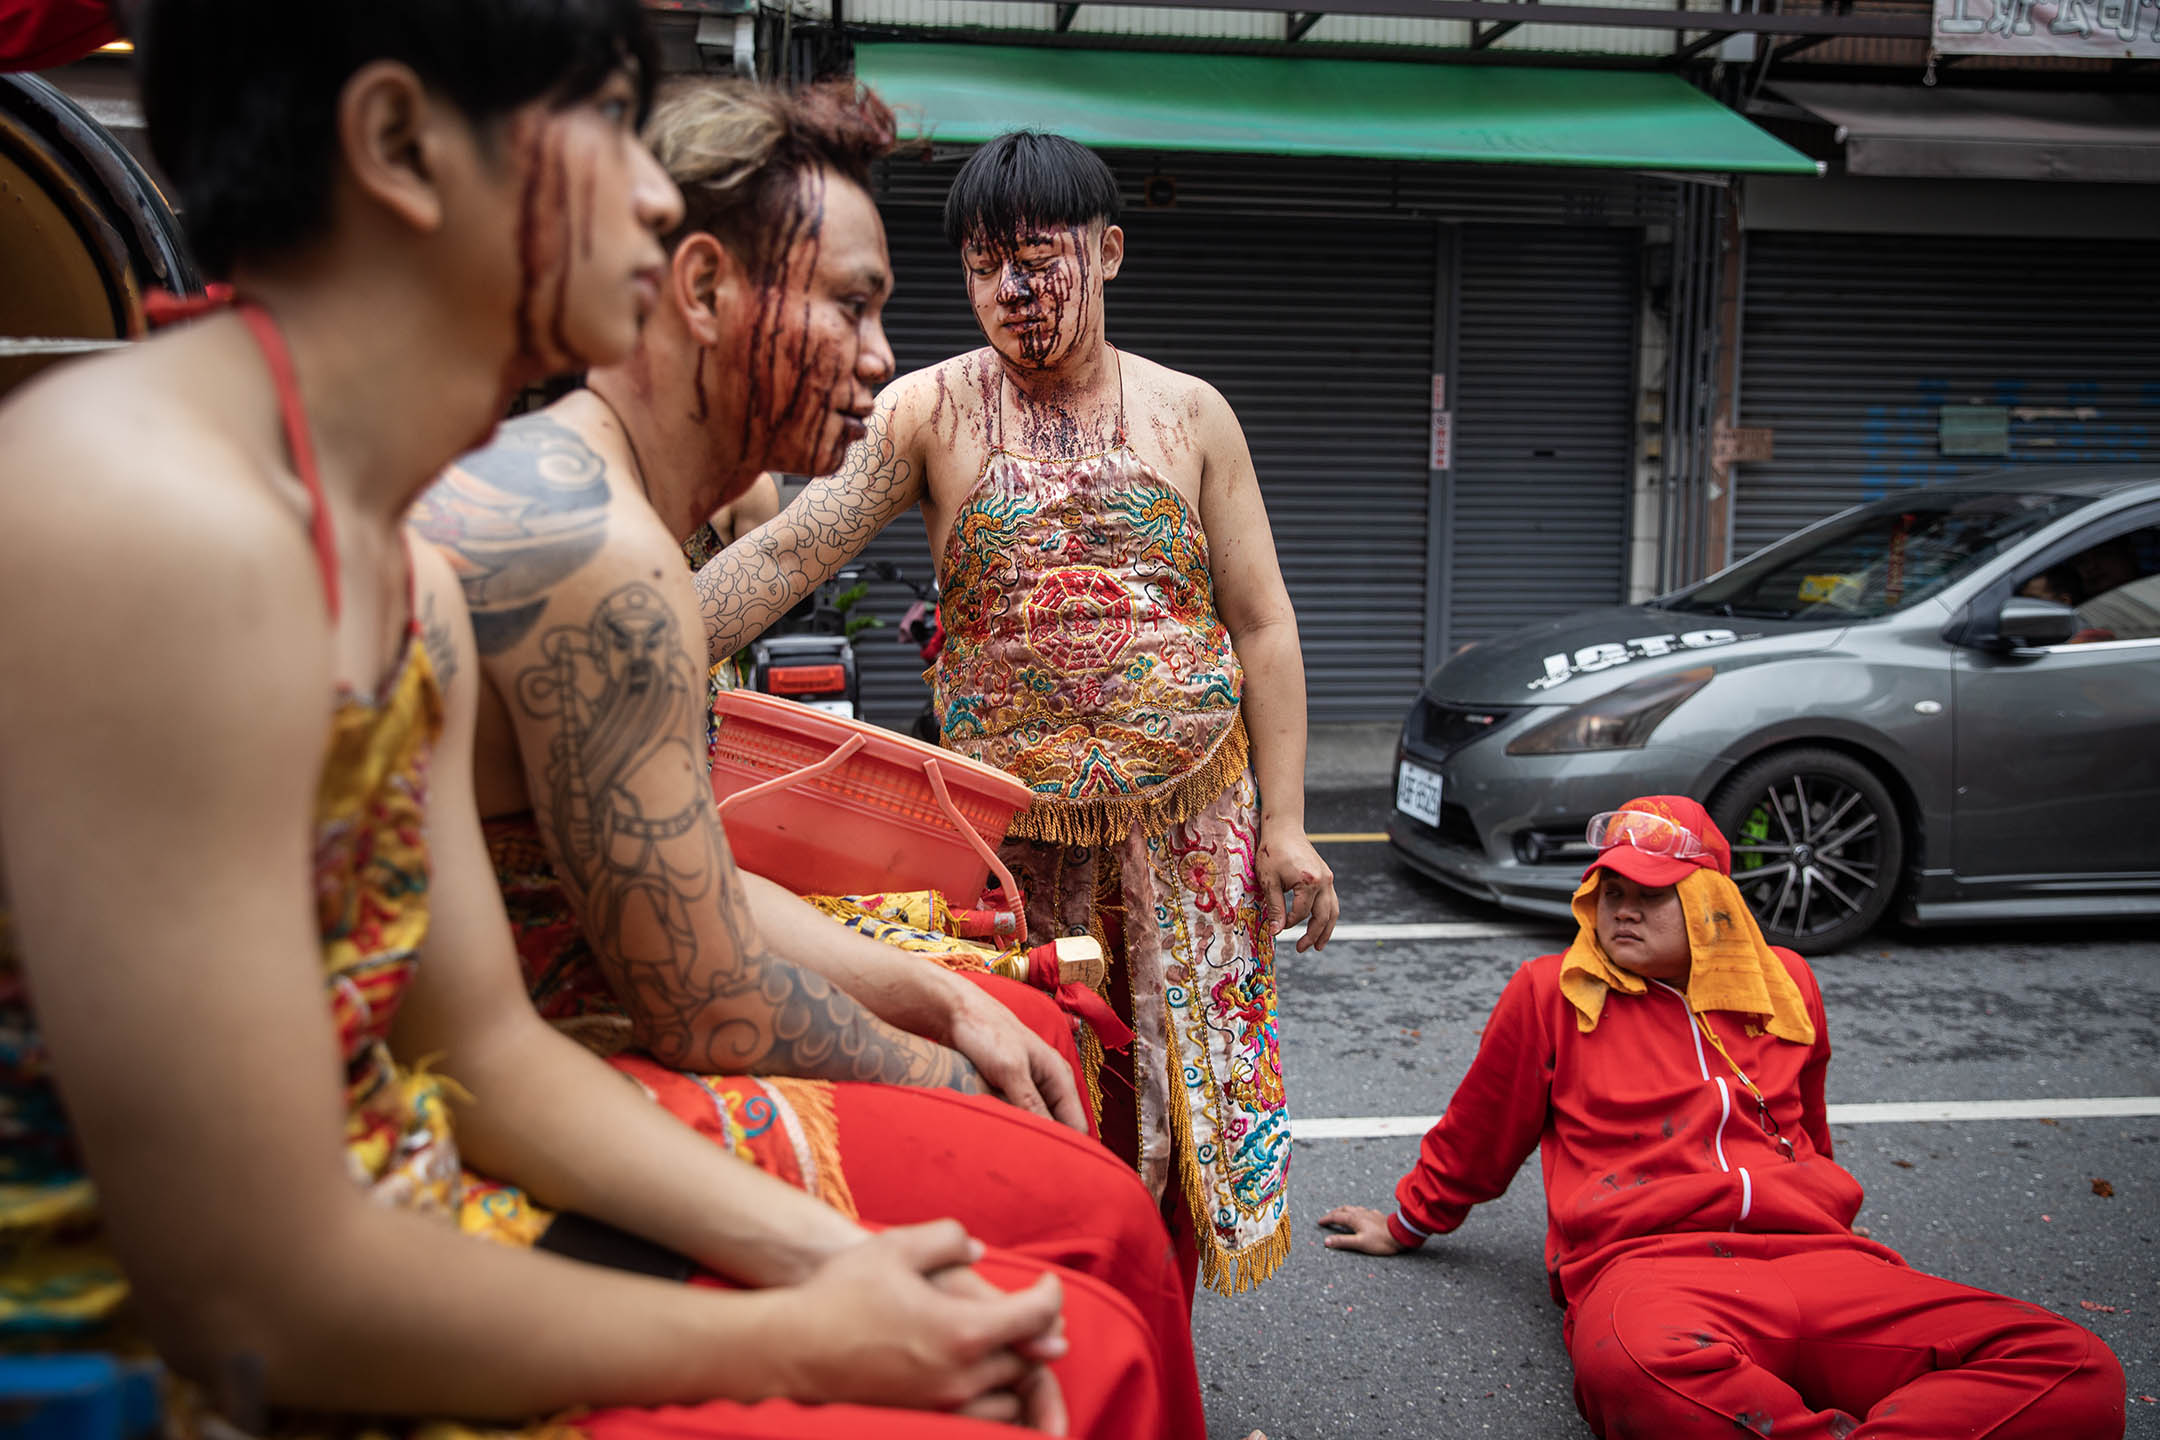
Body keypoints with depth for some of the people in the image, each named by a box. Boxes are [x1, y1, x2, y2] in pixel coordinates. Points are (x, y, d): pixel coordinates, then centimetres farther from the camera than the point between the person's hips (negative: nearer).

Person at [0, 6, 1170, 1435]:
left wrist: (835, 1259, -3)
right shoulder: (159, 524, -25)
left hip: (387, 1249, 9)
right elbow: (252, 1303, -24)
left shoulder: (413, 585, 6)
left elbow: (487, 1049, 9)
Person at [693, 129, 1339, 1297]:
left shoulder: (1190, 414, 5)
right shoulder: (929, 411, 1)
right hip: (1008, 826, -1)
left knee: (1169, 1095, 7)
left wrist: (1283, 824, -1)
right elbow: (785, 552, -11)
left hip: (1186, 813, 1)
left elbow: (1262, 627, 4)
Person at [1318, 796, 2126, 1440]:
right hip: (1648, 1261, -4)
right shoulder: (1551, 993, 12)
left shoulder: (1785, 986, 21)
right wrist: (1408, 1225, 31)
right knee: (1635, 1362, -46)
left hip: (1815, 1258, 4)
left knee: (2078, 1373, -23)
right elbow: (1475, 1135, 24)